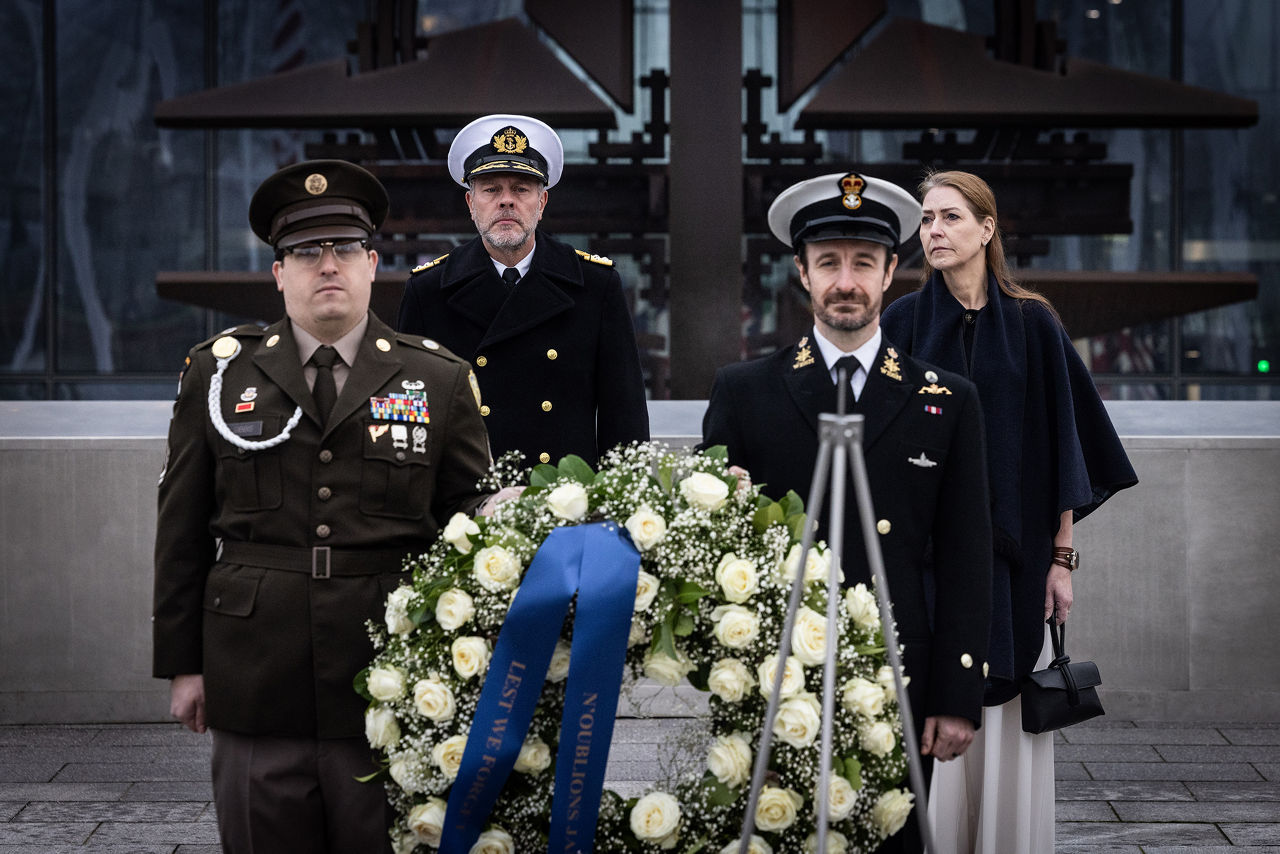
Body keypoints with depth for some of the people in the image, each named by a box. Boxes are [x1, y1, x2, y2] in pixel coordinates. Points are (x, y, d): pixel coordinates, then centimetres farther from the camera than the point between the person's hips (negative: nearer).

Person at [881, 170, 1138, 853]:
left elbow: (1060, 444, 3)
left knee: (1009, 724, 1)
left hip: (1013, 557, 0)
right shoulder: (904, 322, 3)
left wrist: (1062, 557, -2)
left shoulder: (1032, 323, 2)